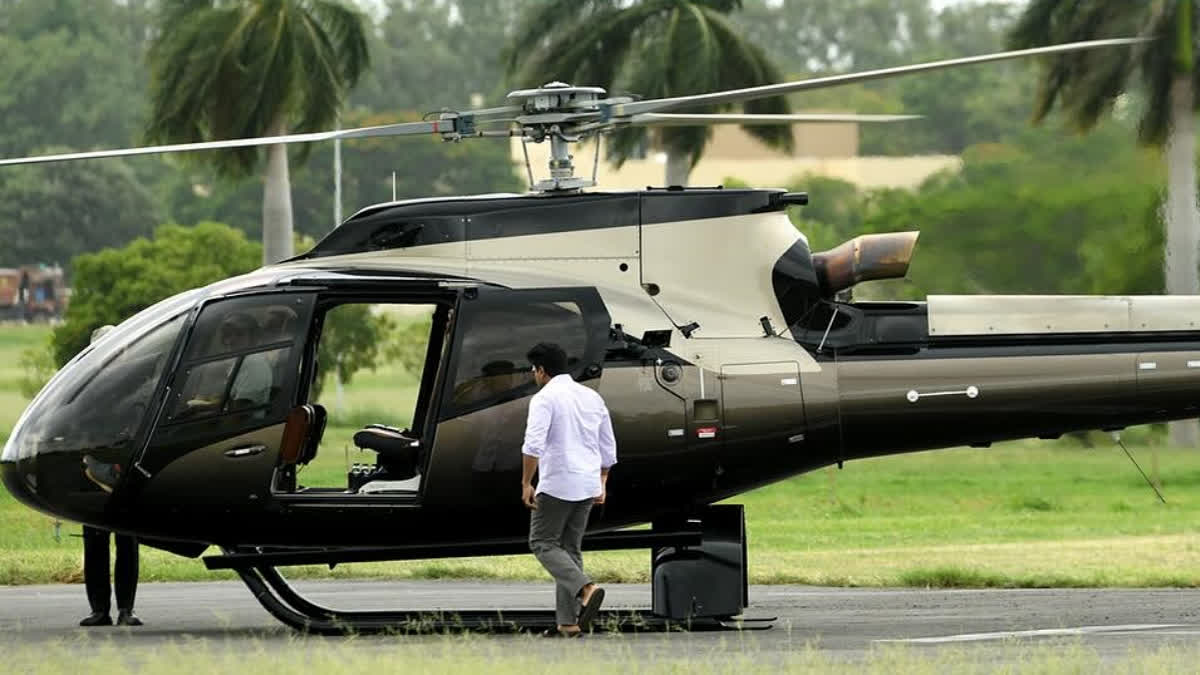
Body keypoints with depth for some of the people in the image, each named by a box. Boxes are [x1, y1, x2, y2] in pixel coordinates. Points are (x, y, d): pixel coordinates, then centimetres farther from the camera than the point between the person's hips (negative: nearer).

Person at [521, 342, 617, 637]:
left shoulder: (545, 398, -9)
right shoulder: (592, 397, 14)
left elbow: (533, 445, -20)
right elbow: (608, 447, 18)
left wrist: (526, 484, -14)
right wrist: (602, 483, 26)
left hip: (557, 485, -7)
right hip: (588, 486, 7)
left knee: (543, 543, 2)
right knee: (570, 548, 13)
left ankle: (586, 589, -21)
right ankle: (568, 622, 8)